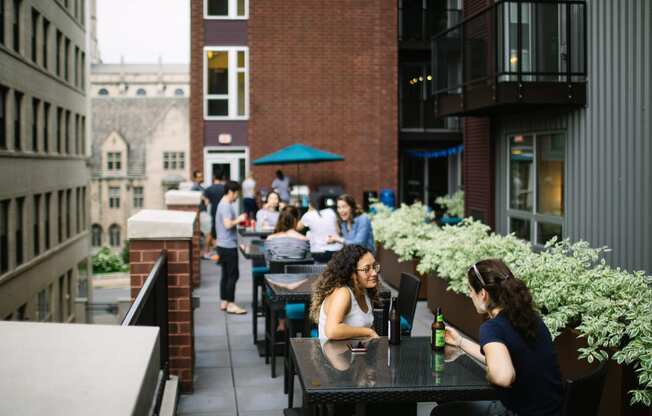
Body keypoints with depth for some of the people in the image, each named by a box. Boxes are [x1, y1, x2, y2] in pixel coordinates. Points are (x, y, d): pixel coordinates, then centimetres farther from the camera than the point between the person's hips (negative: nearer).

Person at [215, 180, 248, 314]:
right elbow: (228, 224, -27)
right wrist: (239, 219, -14)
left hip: (224, 245, 10)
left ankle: (224, 302, 18)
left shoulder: (223, 204, 15)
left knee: (226, 275, 13)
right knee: (233, 275, -6)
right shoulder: (226, 206, -17)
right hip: (228, 246, -10)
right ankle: (231, 304, -3)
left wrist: (239, 221, 13)